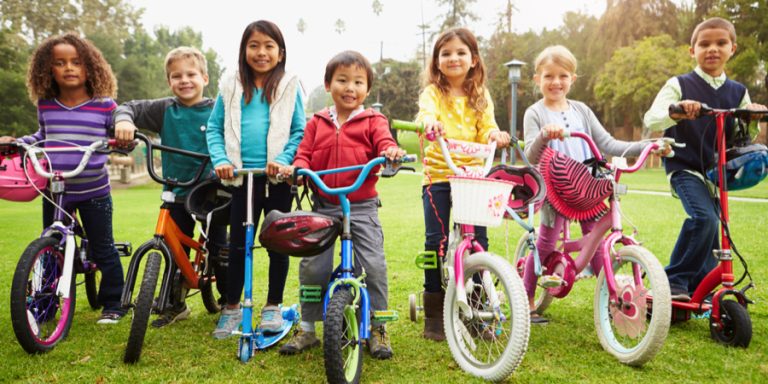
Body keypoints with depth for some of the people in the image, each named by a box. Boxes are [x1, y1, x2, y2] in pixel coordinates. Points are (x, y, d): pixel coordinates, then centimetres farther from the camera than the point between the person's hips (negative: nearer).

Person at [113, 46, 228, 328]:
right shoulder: (164, 110, 1)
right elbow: (129, 107, 3)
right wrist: (123, 119, -19)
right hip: (177, 194, 2)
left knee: (218, 248, 6)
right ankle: (176, 304, 27)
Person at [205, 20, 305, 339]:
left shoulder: (289, 86, 2)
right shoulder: (231, 86, 7)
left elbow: (300, 131, -1)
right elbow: (214, 127, 8)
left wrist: (283, 159, -16)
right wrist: (220, 159, -8)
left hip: (278, 178, -1)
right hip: (242, 178, 2)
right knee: (237, 244, 8)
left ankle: (273, 306, 24)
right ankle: (232, 307, 24)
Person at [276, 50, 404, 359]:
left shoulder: (373, 121, 4)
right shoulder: (317, 123, 10)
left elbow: (384, 141, -12)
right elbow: (305, 154, 8)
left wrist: (391, 151, -35)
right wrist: (296, 168, -14)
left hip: (362, 206, -2)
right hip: (323, 206, 2)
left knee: (373, 264, -8)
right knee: (311, 266, 1)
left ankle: (377, 328, 12)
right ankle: (307, 329, 19)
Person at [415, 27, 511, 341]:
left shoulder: (480, 97, 14)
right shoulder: (433, 92, 3)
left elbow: (485, 130, 5)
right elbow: (426, 114, -18)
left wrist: (495, 135, -18)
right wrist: (431, 124, -42)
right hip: (438, 175, -2)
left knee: (478, 240, 0)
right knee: (437, 240, -5)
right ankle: (434, 314, 8)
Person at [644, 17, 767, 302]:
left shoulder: (738, 92, 9)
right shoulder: (679, 85, -4)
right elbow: (650, 120, -16)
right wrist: (675, 112, -36)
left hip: (717, 171, 5)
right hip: (685, 168, -5)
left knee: (711, 231, 8)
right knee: (704, 218, -26)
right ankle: (674, 280, -14)